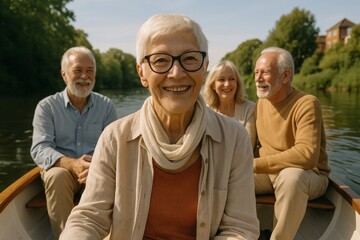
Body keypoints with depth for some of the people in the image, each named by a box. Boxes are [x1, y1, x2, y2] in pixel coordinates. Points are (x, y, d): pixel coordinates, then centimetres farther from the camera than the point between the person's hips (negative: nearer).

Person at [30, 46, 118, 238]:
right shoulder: (47, 106, 0)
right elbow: (39, 149, -10)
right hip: (61, 168, -1)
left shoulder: (106, 106, 5)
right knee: (57, 176, -34)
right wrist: (72, 164, -31)